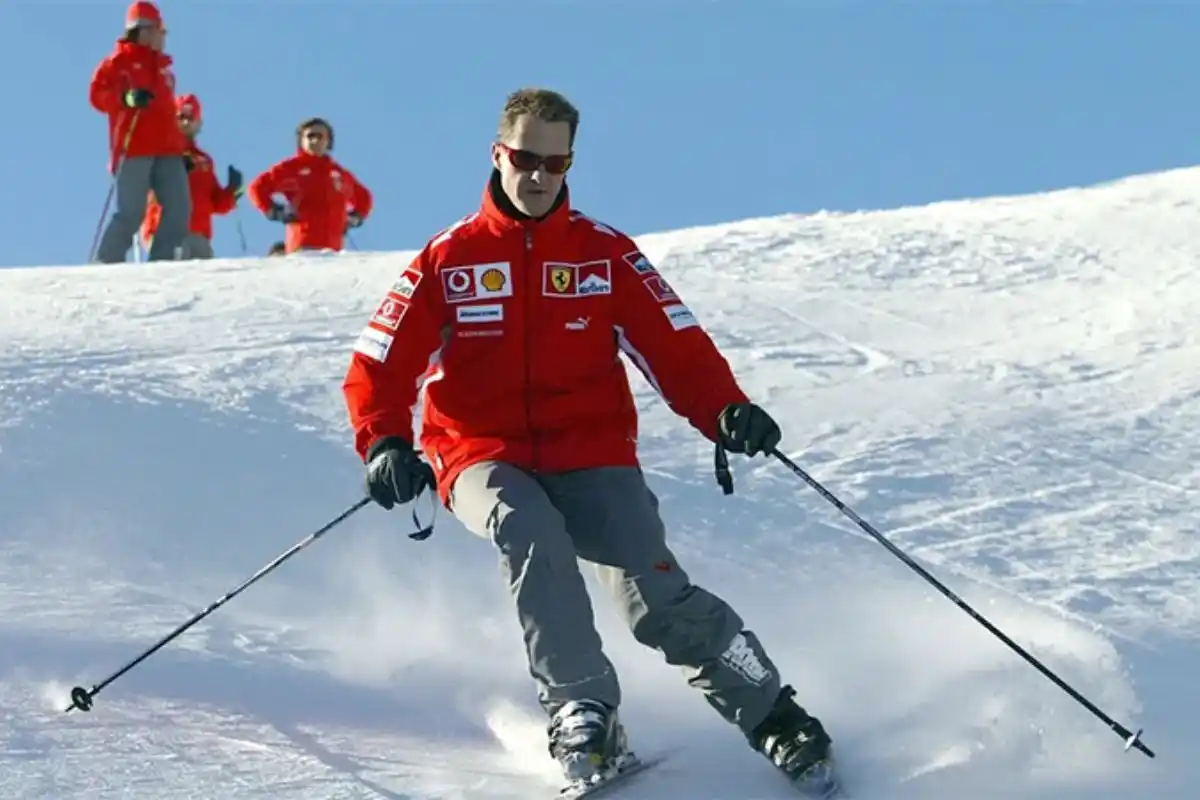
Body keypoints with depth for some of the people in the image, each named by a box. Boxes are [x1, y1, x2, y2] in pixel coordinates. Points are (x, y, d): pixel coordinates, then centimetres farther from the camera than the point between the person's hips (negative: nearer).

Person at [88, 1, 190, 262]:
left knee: (179, 209, -9)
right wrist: (127, 98, -25)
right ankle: (105, 266, -8)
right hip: (134, 149, -6)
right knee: (131, 214, -14)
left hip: (166, 151, 6)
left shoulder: (163, 68, 26)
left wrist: (180, 148, 21)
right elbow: (98, 94, -6)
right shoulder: (119, 60, 6)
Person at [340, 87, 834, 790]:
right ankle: (582, 712, -28)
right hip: (486, 457, 0)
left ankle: (773, 717, -3)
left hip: (592, 456, 0)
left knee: (654, 595, -18)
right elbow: (381, 364, 1)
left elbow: (675, 345, -1)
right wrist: (385, 443, -18)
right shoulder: (449, 259, 4)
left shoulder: (604, 252, 5)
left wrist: (726, 411, -20)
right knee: (529, 536, -34)